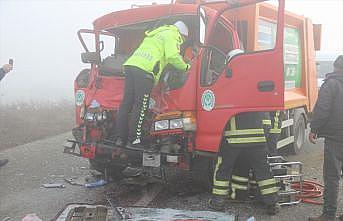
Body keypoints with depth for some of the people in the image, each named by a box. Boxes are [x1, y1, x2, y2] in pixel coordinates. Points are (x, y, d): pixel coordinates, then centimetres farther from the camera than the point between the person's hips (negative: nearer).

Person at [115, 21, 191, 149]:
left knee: (126, 103, 7)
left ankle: (120, 138, 9)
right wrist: (185, 67, 8)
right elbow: (172, 56, -6)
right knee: (140, 107, -8)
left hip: (130, 65, 9)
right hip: (144, 70, -9)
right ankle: (133, 141, -7)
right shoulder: (171, 35, 9)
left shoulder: (157, 34, 37)